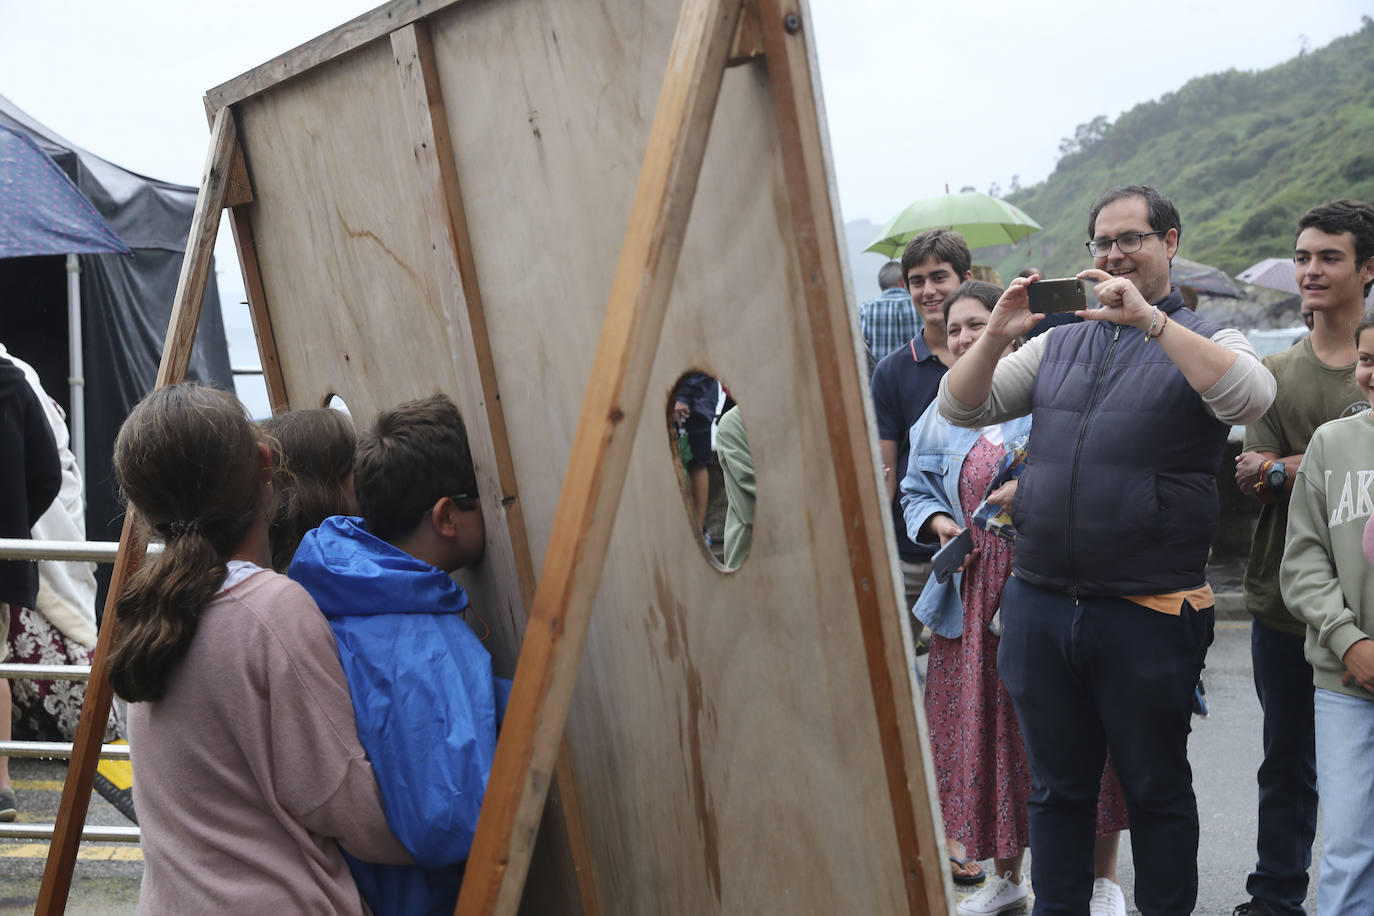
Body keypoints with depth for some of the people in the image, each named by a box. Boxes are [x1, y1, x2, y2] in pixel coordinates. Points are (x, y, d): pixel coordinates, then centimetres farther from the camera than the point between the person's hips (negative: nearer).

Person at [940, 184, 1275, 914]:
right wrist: (997, 333, -9)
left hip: (1149, 613, -4)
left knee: (1157, 791, 11)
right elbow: (961, 408, 8)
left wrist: (1148, 318, -26)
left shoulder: (1202, 344, 0)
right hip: (1039, 602, 4)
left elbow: (1251, 398, -22)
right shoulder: (1058, 344, 13)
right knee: (1056, 787, 15)